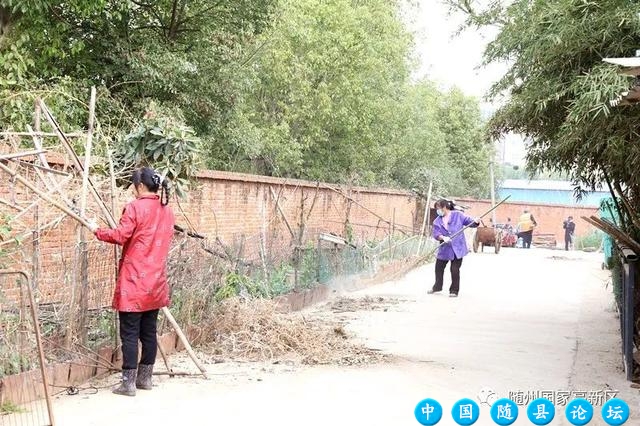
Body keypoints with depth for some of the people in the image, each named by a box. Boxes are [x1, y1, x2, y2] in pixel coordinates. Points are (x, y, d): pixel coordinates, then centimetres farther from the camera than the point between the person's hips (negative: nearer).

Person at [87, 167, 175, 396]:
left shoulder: (135, 207, -10)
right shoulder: (167, 211, 11)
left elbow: (120, 236, -14)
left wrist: (97, 231, 1)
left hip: (134, 281, -7)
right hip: (156, 281, 7)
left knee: (130, 333, -3)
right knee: (149, 331, 12)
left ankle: (128, 382, -2)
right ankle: (145, 378, 18)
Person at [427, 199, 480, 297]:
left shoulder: (458, 215, -2)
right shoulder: (437, 221, 6)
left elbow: (469, 222, -2)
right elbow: (436, 234, -6)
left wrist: (475, 222, -23)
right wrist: (443, 238, -25)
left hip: (457, 248, -4)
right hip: (444, 249, 4)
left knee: (455, 270, -3)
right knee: (439, 268, 14)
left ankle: (454, 290, 11)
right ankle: (437, 287, 35)